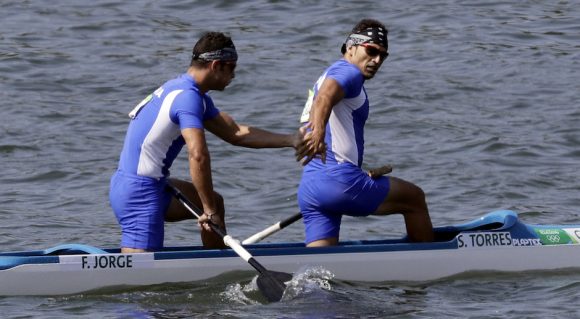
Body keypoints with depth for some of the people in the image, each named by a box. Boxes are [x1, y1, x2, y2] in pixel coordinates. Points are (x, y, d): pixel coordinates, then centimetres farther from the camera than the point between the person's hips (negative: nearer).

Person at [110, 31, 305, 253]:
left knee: (214, 203, 21)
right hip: (138, 193, -11)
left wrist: (291, 140, 19)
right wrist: (210, 212, -24)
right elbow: (198, 155, -29)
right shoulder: (187, 97, -17)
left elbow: (235, 133, 21)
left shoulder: (185, 91, 16)